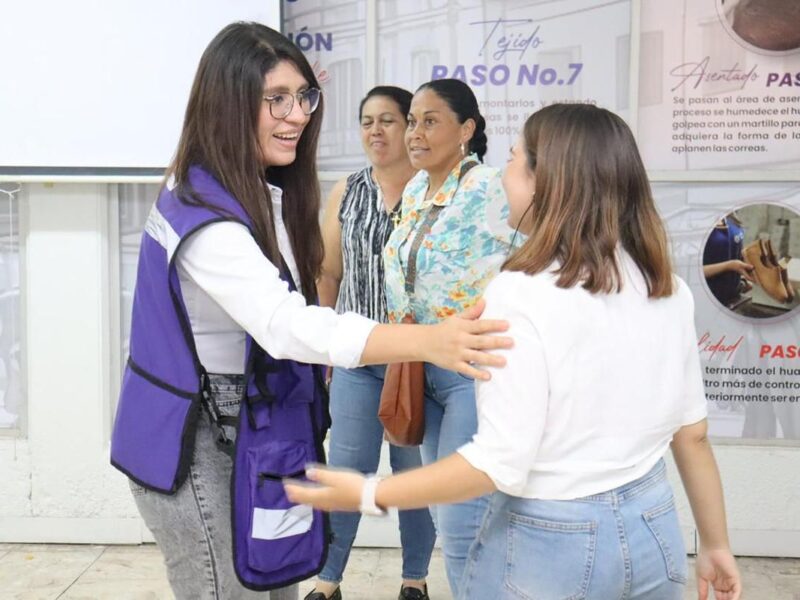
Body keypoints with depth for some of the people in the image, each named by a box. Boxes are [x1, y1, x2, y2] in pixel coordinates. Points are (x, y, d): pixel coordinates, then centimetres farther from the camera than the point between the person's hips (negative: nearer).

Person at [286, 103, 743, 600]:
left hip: (550, 541, -5)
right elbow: (692, 431, 4)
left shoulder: (523, 293, -21)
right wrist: (715, 544, 17)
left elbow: (500, 465, -23)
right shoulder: (667, 286, -2)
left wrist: (368, 495, -14)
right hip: (653, 527, 6)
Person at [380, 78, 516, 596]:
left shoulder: (486, 188, -15)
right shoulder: (415, 191, 11)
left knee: (462, 522, -5)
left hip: (476, 369, -8)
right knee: (443, 508, 17)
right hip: (427, 368, 9)